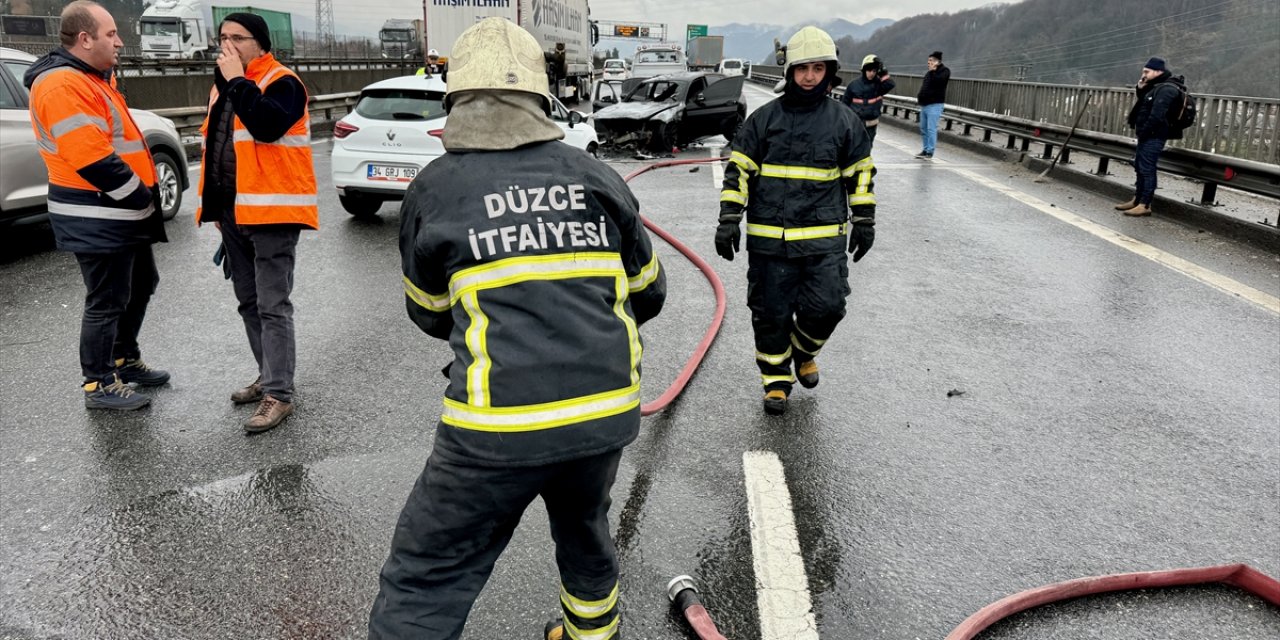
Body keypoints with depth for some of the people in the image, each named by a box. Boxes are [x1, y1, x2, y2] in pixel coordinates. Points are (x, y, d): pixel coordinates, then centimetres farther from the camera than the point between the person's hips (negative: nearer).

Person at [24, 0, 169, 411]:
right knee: (107, 301, -1)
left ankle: (124, 358, 36)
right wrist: (141, 197, -15)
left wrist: (144, 197, 11)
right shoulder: (63, 85, -20)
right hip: (98, 219, -10)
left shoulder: (91, 78, 14)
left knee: (141, 284, 21)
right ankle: (99, 385, 12)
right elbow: (94, 160, -26)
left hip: (122, 212, 10)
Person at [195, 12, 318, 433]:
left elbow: (267, 126, -28)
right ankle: (269, 376, 28)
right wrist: (216, 205, 21)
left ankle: (279, 394, -2)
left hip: (271, 212, -9)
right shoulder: (224, 84, 17)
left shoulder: (282, 82, -9)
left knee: (272, 305, -7)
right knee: (249, 302, 15)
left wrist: (238, 81, -20)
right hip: (233, 212, 9)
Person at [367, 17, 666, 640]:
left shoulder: (433, 189, -1)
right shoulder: (596, 177, 5)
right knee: (584, 528, 32)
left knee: (422, 587, 7)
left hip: (499, 428, -4)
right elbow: (647, 294, 16)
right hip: (607, 414, 5)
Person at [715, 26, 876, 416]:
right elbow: (738, 171, 3)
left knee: (826, 306, -7)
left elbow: (860, 174, 13)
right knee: (770, 314, 5)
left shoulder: (845, 122, 6)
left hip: (824, 238, 0)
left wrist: (864, 222, 10)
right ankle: (776, 380, 24)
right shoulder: (763, 119, 3)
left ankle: (804, 351, 26)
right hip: (768, 238, 0)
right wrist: (729, 219, -3)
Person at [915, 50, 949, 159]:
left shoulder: (944, 71, -5)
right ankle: (925, 150, 20)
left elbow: (938, 81, -23)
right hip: (924, 104, 9)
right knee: (924, 128, 12)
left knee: (931, 129, -11)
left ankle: (930, 152, -9)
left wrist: (933, 71, -16)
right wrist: (919, 96, 14)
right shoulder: (930, 72, 18)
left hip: (934, 105, -9)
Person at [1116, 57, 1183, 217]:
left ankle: (1145, 205, -8)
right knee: (1140, 168, 15)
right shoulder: (1157, 86, 16)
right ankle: (1137, 200, 23)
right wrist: (1140, 90, 9)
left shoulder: (1167, 89, -16)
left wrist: (1144, 132, -17)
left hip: (1153, 136, -10)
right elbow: (1144, 106, 25)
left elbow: (1156, 116, -23)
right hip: (1148, 135, 11)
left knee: (1147, 169, -10)